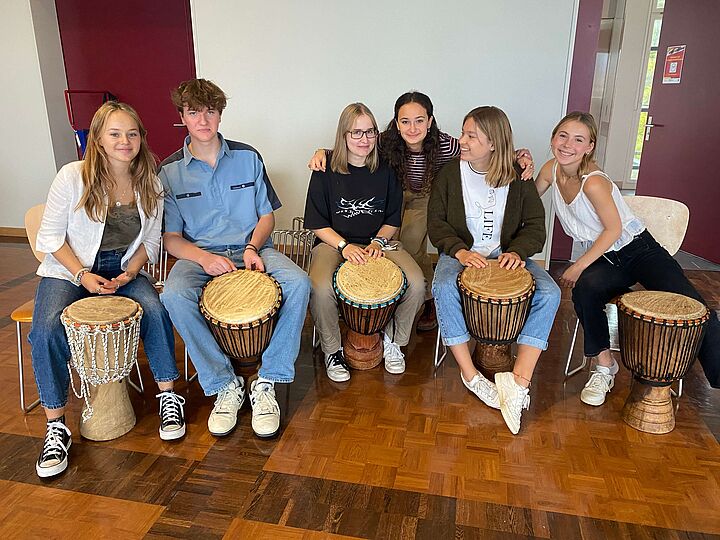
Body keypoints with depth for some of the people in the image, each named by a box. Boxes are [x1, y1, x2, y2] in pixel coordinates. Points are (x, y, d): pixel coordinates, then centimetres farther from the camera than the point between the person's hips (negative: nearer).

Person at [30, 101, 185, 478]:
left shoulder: (150, 184, -2)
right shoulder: (73, 176, -12)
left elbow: (151, 241, 5)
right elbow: (51, 236, -6)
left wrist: (129, 272, -12)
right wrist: (82, 274, -18)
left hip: (123, 269, 2)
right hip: (68, 270, -1)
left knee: (155, 310, -28)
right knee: (47, 330, -27)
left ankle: (168, 397, -10)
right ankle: (56, 427, -11)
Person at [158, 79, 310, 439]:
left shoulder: (247, 157, 5)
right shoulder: (169, 171, 2)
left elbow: (266, 215, 10)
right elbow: (170, 238, 1)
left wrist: (253, 247, -10)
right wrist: (204, 258, -19)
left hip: (251, 249, 1)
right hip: (198, 255, 0)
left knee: (298, 282, -29)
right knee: (174, 296, -34)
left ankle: (266, 383, -19)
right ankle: (225, 386, -18)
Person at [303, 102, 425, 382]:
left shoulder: (385, 170, 4)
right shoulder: (326, 171, -4)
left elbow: (392, 220, 8)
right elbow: (318, 223, -3)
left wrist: (378, 241, -10)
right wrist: (344, 246, -18)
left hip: (378, 242, 3)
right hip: (334, 242, -2)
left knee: (416, 283, -22)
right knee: (320, 289, -33)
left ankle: (392, 340, 6)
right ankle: (332, 350, -4)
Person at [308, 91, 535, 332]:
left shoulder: (445, 145, -31)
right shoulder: (386, 142, -27)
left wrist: (518, 156, -37)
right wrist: (322, 153, -36)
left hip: (427, 197, -2)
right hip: (394, 194, 2)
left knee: (410, 241, -21)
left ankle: (429, 301, 3)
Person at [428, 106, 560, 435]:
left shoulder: (517, 177, -1)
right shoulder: (450, 173, -1)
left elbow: (536, 225, 1)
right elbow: (436, 222, -2)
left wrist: (517, 251, -20)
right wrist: (459, 250, -20)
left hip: (507, 253, 1)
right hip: (460, 252, -1)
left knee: (549, 294, -24)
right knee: (443, 288, -34)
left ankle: (520, 379, -23)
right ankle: (469, 374, -20)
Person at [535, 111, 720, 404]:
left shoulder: (593, 182, -22)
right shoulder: (551, 170, -3)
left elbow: (613, 229, -16)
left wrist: (578, 267, -15)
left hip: (639, 250, -4)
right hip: (604, 259, 4)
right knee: (584, 291, -29)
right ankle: (603, 365, -9)